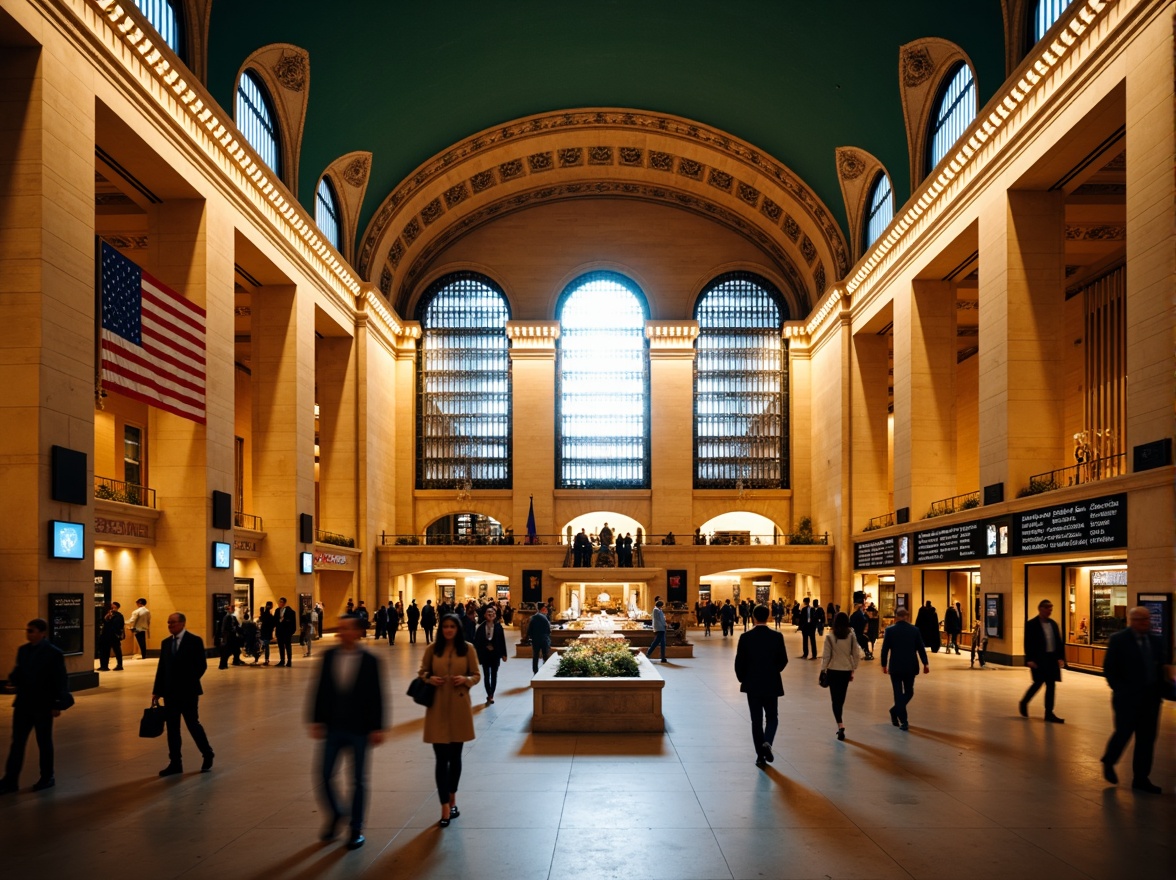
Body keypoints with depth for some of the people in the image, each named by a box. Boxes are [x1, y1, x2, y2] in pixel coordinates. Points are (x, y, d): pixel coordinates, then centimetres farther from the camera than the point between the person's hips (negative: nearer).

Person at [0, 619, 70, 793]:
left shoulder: (54, 653, -12)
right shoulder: (23, 650, 5)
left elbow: (61, 680, -12)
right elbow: (18, 672, 15)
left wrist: (58, 705, -14)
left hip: (43, 706, -5)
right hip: (23, 703, 5)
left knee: (44, 743, 7)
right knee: (17, 742, 6)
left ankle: (47, 778, 21)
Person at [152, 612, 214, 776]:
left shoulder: (194, 641, -7)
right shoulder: (166, 643, 9)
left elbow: (201, 665, -9)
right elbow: (161, 668, 10)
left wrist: (189, 683, -13)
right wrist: (156, 691, 6)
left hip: (188, 692, -5)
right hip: (170, 692, 5)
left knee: (193, 724, 0)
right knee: (172, 728, 6)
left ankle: (208, 754, 20)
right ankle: (175, 763, 14)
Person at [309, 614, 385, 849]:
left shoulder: (369, 661, -8)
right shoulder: (329, 657, 0)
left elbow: (376, 697, -6)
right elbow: (320, 691, 3)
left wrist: (377, 728, -8)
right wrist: (317, 721, -1)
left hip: (359, 730, -3)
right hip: (333, 728, 3)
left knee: (358, 780, 7)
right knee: (324, 775, 3)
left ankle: (356, 829, 21)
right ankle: (334, 815, 29)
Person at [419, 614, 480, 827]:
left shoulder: (467, 650, 0)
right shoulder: (432, 650, 0)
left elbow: (477, 676, 5)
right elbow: (422, 672, 10)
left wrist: (465, 679, -16)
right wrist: (430, 679, -11)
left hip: (459, 707, 1)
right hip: (438, 708, -1)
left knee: (455, 756, 14)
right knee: (441, 758, -4)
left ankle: (452, 800, 31)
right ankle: (446, 808, -1)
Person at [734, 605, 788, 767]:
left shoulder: (746, 637, -8)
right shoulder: (777, 636, -7)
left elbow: (739, 662, -7)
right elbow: (783, 660, -3)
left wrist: (742, 679, 10)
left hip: (752, 684, 0)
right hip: (771, 684, 0)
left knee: (756, 720, 8)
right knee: (772, 717, 14)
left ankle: (760, 755, 8)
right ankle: (767, 742, -12)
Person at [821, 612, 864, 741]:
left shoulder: (830, 636, -11)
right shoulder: (852, 635, -4)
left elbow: (826, 655, -9)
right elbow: (856, 655, 0)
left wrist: (823, 670, 2)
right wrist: (853, 670, 11)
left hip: (833, 670, -3)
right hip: (846, 670, 3)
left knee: (835, 699, 3)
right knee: (841, 698, 17)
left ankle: (840, 725, -13)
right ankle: (839, 725, 25)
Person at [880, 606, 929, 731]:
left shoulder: (890, 630, -6)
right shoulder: (915, 630, -2)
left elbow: (885, 649, -4)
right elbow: (921, 648, 0)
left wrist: (884, 664, 7)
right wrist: (925, 664, 9)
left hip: (895, 667, -1)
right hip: (910, 666, 1)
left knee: (898, 693, 4)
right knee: (909, 692, 19)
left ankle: (903, 721, -1)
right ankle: (896, 711, 16)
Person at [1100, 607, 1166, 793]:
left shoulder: (1156, 641, 8)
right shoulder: (1118, 640, -8)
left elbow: (1160, 668, 11)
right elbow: (1109, 669, -7)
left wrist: (1159, 691, 2)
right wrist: (1119, 689, -11)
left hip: (1151, 697, 5)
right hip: (1127, 698, -5)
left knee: (1147, 739, 6)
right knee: (1123, 733, 1)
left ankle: (1141, 778, 15)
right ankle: (1108, 762, 28)